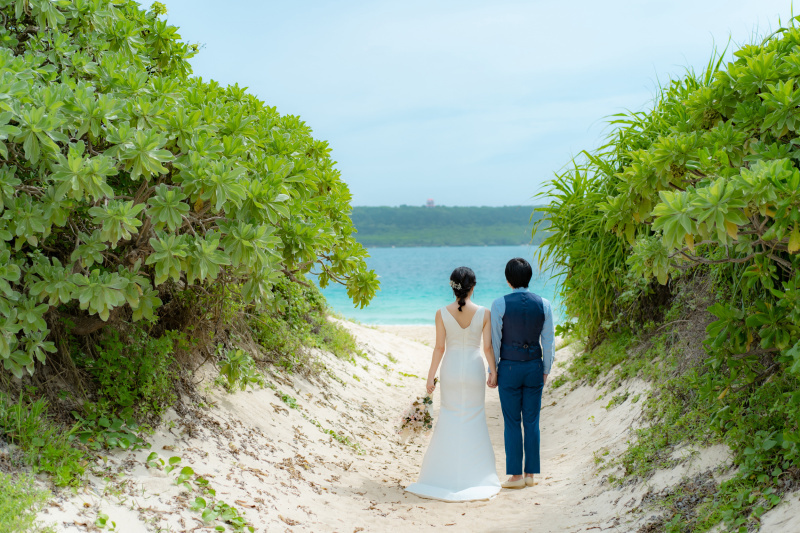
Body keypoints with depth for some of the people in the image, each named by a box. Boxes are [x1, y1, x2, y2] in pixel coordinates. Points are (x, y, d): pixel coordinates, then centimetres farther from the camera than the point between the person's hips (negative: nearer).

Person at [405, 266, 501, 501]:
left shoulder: (442, 313, -9)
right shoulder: (484, 313, -9)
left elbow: (439, 347, -7)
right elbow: (488, 347, -5)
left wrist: (431, 375, 2)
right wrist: (493, 371, 10)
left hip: (451, 369, 0)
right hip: (474, 370, 0)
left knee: (449, 418, 11)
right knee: (474, 419, 10)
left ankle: (446, 473, 13)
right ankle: (476, 473, 14)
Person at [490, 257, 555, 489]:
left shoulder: (500, 304, -11)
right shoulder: (543, 304, -2)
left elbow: (495, 340, -7)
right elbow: (548, 341, 2)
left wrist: (492, 370, 2)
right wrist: (546, 370, 12)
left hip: (509, 367, -3)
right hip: (535, 366, 3)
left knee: (512, 423, 4)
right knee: (532, 422, 9)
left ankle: (516, 475, 7)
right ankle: (530, 474, 14)